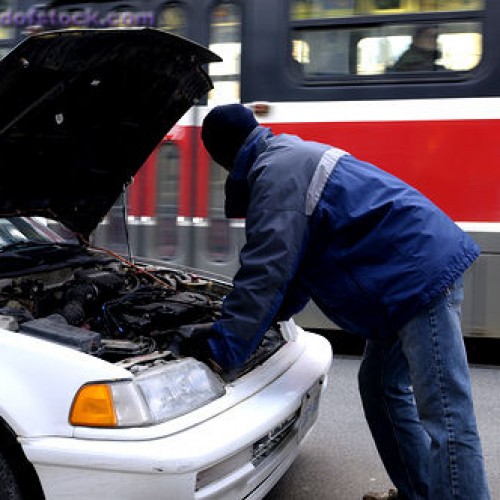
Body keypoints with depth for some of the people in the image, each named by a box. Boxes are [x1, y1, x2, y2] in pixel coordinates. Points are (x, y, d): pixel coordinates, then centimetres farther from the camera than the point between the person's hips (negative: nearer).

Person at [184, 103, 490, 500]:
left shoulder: (275, 174, -12)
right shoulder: (292, 156, 21)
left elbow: (266, 271, -17)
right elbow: (295, 260, 25)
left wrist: (223, 346, -12)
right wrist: (272, 313, 26)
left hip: (422, 274, -11)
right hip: (426, 268, 11)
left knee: (444, 414, -10)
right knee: (382, 385, 18)